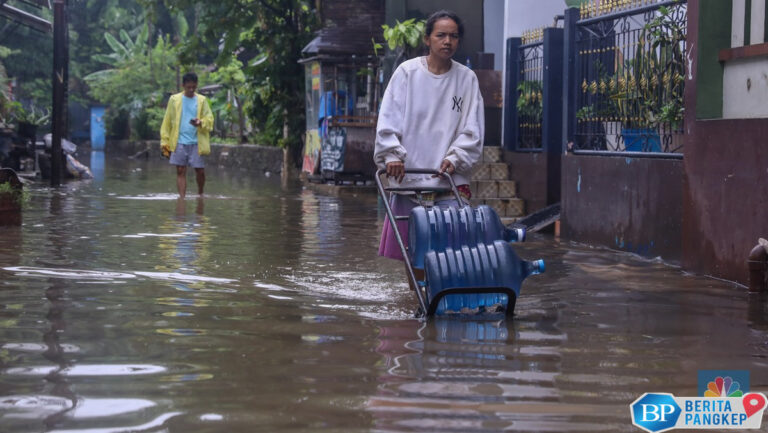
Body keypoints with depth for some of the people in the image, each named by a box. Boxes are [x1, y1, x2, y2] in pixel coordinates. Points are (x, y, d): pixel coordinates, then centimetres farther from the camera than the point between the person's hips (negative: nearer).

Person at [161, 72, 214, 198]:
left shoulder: (202, 100, 8)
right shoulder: (174, 100, 6)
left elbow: (209, 120, 5)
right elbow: (167, 122, 7)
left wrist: (200, 123, -17)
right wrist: (164, 141, 2)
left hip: (196, 142, 0)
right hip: (179, 142, 0)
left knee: (200, 170, 1)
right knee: (181, 171, -2)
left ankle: (200, 193, 26)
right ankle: (181, 198, -1)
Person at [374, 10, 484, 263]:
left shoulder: (467, 79, 6)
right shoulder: (407, 72, 2)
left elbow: (472, 130, 4)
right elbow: (388, 119, -1)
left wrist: (455, 157, -10)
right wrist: (392, 154, -14)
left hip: (450, 181, 0)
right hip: (408, 179, 0)